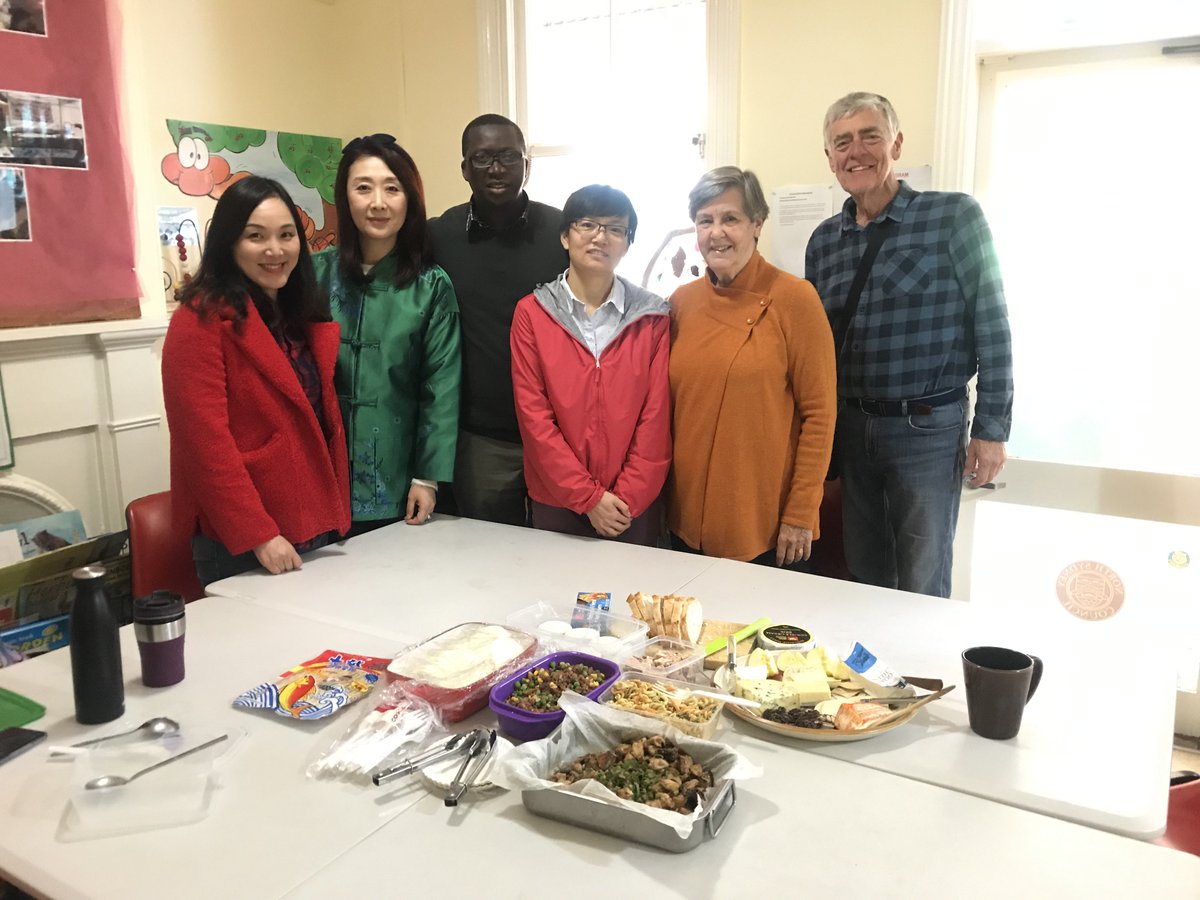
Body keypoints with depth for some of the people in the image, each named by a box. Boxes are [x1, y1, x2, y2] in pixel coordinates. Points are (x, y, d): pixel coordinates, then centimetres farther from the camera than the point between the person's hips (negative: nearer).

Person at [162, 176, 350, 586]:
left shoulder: (309, 317, 11)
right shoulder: (202, 320, -12)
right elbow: (205, 441, -17)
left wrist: (337, 516, 8)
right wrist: (259, 536, -19)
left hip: (319, 531, 7)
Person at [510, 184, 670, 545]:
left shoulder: (653, 317, 0)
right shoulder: (531, 313, -2)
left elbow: (656, 417, -3)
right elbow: (533, 415, -7)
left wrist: (628, 498, -11)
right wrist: (588, 497, -12)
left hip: (635, 507, 0)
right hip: (556, 502, 0)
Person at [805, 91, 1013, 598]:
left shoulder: (954, 217, -8)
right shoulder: (823, 240, 6)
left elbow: (991, 327, -7)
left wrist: (991, 430, -9)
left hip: (929, 428, -4)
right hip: (849, 428, 4)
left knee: (923, 589, 7)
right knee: (864, 577, 16)